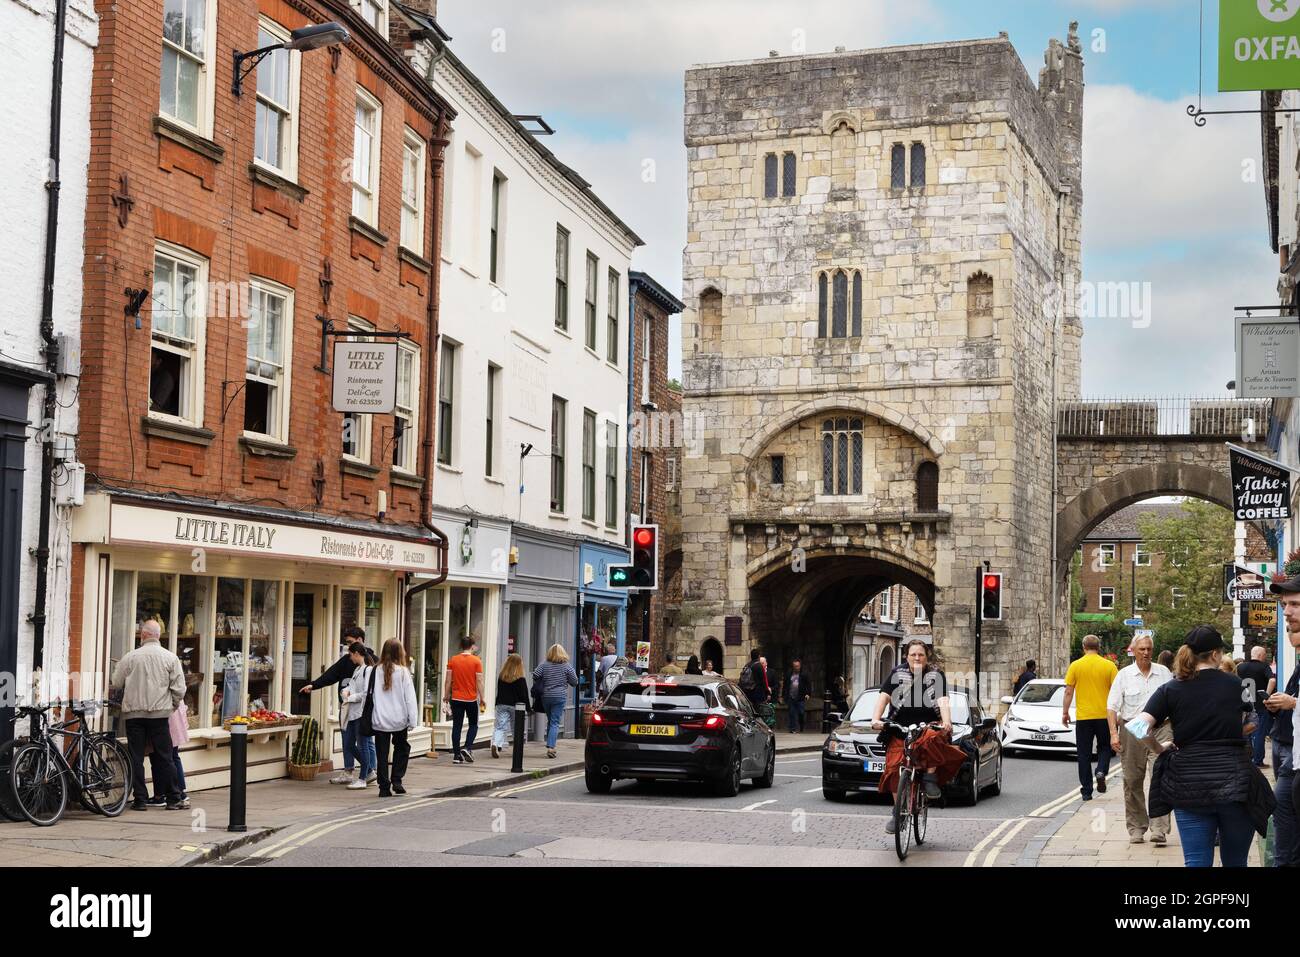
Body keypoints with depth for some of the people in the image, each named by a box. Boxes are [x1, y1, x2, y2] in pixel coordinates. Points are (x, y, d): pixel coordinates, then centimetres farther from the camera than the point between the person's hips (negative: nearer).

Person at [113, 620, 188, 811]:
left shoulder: (130, 657, -2)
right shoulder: (170, 658, -1)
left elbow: (115, 684, 6)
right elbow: (179, 688, -2)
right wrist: (173, 706, 16)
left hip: (133, 713, 0)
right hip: (159, 713, 0)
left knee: (136, 758, 5)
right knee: (164, 756, 5)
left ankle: (140, 799, 6)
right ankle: (173, 798, 6)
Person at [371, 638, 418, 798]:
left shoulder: (376, 671, -3)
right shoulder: (403, 672, -7)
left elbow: (368, 693, 2)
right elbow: (410, 698, -7)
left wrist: (369, 717, 13)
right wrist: (413, 720, -3)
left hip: (380, 720, 1)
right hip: (399, 719, -1)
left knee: (382, 754, 7)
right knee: (401, 748, 20)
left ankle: (384, 787, 7)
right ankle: (396, 780, 9)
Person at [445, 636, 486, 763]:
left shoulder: (453, 660, 0)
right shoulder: (476, 661, -7)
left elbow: (449, 680, 0)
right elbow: (479, 681, -8)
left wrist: (447, 695, 11)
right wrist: (482, 698, -1)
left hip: (456, 699, 2)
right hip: (472, 699, -2)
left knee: (456, 726, 6)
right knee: (473, 725, 13)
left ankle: (457, 755, 5)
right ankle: (467, 748, -6)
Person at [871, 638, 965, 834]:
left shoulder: (936, 675, 5)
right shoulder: (897, 674, 9)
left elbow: (943, 701, -9)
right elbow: (884, 697, -1)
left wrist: (946, 723, -28)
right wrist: (876, 719, -18)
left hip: (928, 726, -1)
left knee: (932, 738, -37)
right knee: (895, 767, -13)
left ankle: (931, 777, -16)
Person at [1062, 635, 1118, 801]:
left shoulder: (1075, 666, -2)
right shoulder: (1109, 665, -2)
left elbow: (1069, 692, -3)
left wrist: (1065, 712, 6)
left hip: (1083, 716, 0)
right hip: (1104, 715, 0)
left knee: (1084, 754, 7)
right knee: (1104, 747, 19)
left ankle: (1087, 791, 7)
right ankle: (1101, 771, -8)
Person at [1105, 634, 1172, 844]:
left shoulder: (1164, 673, 8)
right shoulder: (1124, 675, 4)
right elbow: (1112, 706, 1)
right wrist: (1114, 733, -9)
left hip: (1160, 729, 0)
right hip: (1132, 730, 0)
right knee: (1133, 782, 5)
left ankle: (1159, 828, -15)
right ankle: (1136, 829, 15)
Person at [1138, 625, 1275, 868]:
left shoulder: (1170, 690, 0)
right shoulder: (1235, 684, 2)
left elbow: (1140, 729, -9)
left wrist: (1160, 748, 8)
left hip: (1189, 783, 0)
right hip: (1234, 783, 0)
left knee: (1196, 862, 3)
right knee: (1235, 861, 15)